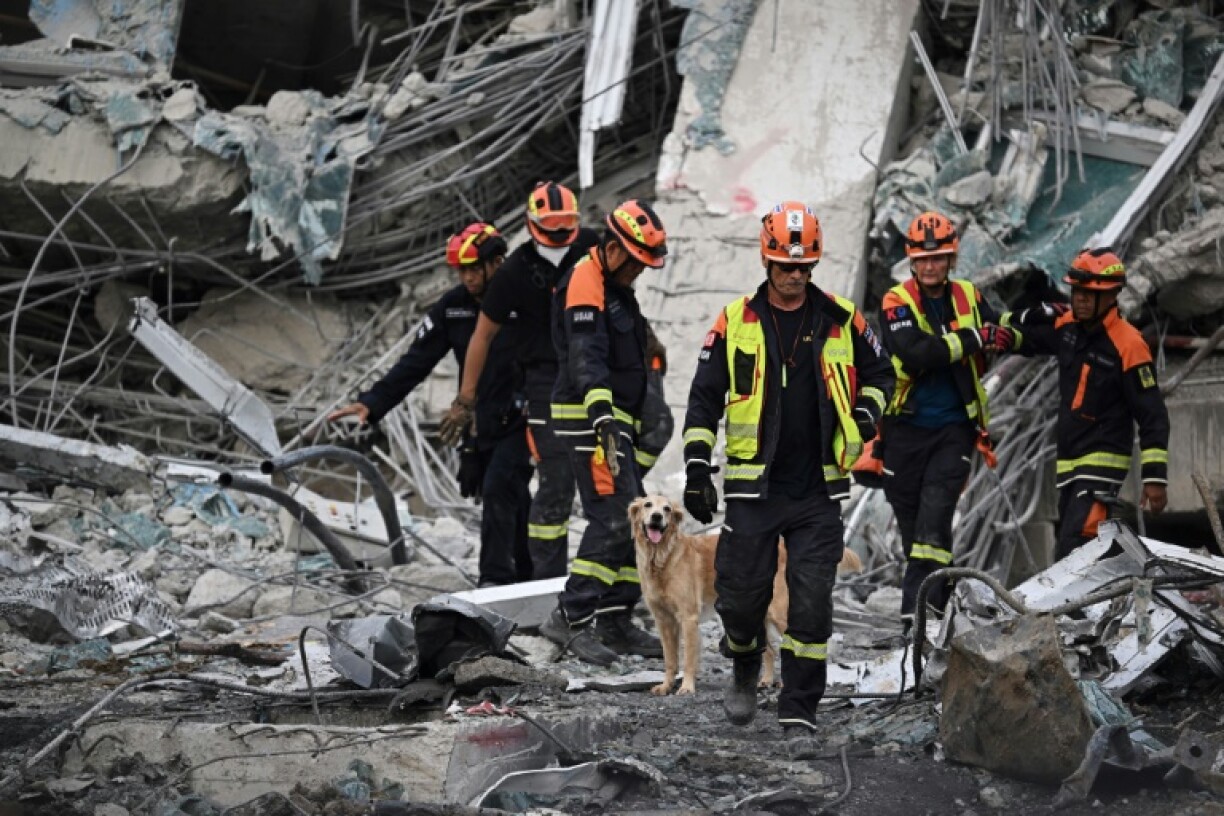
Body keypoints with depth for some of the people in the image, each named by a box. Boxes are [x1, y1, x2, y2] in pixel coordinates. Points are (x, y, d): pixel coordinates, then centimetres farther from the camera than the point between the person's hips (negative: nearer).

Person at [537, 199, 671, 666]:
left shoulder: (614, 286, 20)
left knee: (635, 521, 10)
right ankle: (570, 618, -15)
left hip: (615, 420, 10)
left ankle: (616, 622, 16)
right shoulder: (585, 283, -14)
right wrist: (602, 413, -40)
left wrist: (630, 424, 34)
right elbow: (586, 356, -27)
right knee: (613, 518, -16)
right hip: (590, 418, -10)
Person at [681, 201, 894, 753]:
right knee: (741, 597, 3)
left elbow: (879, 373, 19)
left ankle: (799, 714, 2)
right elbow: (705, 397, 6)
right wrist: (696, 466, -1)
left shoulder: (841, 321, 4)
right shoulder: (736, 322, 2)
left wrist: (867, 413, 0)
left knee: (811, 605, -5)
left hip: (818, 492, 0)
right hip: (753, 489, 0)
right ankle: (744, 671, 34)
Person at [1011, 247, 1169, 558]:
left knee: (1073, 551, -22)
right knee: (1065, 554, 12)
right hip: (1068, 460, 8)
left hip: (1103, 462, -8)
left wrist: (1155, 476, -17)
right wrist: (1032, 316, 5)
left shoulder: (1127, 345, -16)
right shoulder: (1066, 326, 6)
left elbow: (1152, 414, -14)